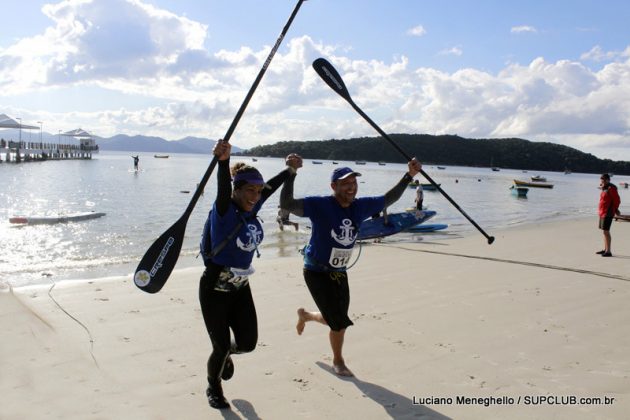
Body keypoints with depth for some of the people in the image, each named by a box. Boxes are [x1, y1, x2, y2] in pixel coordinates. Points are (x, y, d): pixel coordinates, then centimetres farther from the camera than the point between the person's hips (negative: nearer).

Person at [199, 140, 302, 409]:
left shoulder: (251, 209, 0)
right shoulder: (224, 210, -18)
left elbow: (271, 187, 15)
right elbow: (224, 187, -39)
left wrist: (290, 169, 17)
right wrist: (223, 161, -57)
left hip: (241, 289, 6)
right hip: (214, 289, -6)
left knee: (248, 343, 8)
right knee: (221, 347, 3)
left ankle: (225, 353, 44)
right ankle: (213, 389, 33)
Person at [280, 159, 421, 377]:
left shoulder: (361, 206, -4)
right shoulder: (320, 205, -21)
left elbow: (389, 198, 8)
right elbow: (286, 204, -31)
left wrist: (409, 176, -1)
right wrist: (291, 174, -41)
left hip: (339, 273, 6)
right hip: (316, 272, -6)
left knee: (338, 321, 15)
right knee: (339, 322, -5)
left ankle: (305, 315, 46)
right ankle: (338, 361, 24)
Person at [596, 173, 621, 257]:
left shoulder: (611, 188, -14)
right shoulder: (604, 188, 12)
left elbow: (617, 200, -12)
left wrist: (615, 209, 1)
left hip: (607, 214, -9)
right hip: (602, 213, 9)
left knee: (606, 231, -11)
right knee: (604, 231, 14)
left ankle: (608, 252, -9)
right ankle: (605, 249, 23)